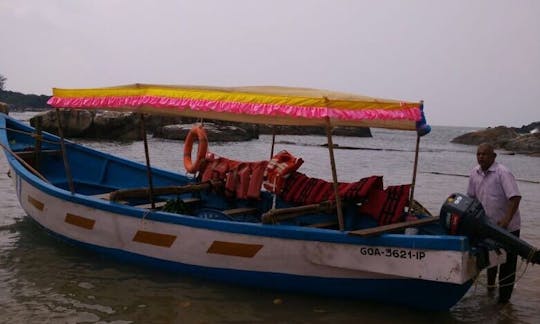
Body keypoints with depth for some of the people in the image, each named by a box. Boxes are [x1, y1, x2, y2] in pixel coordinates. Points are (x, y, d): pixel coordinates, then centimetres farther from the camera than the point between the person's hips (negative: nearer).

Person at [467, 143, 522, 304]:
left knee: (507, 262, 0)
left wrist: (506, 220, -36)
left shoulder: (503, 173, -20)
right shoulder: (475, 173, 1)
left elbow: (515, 197, -28)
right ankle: (490, 284, 46)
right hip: (488, 225, 7)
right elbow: (471, 197, 14)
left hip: (508, 227, -7)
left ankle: (504, 297, 10)